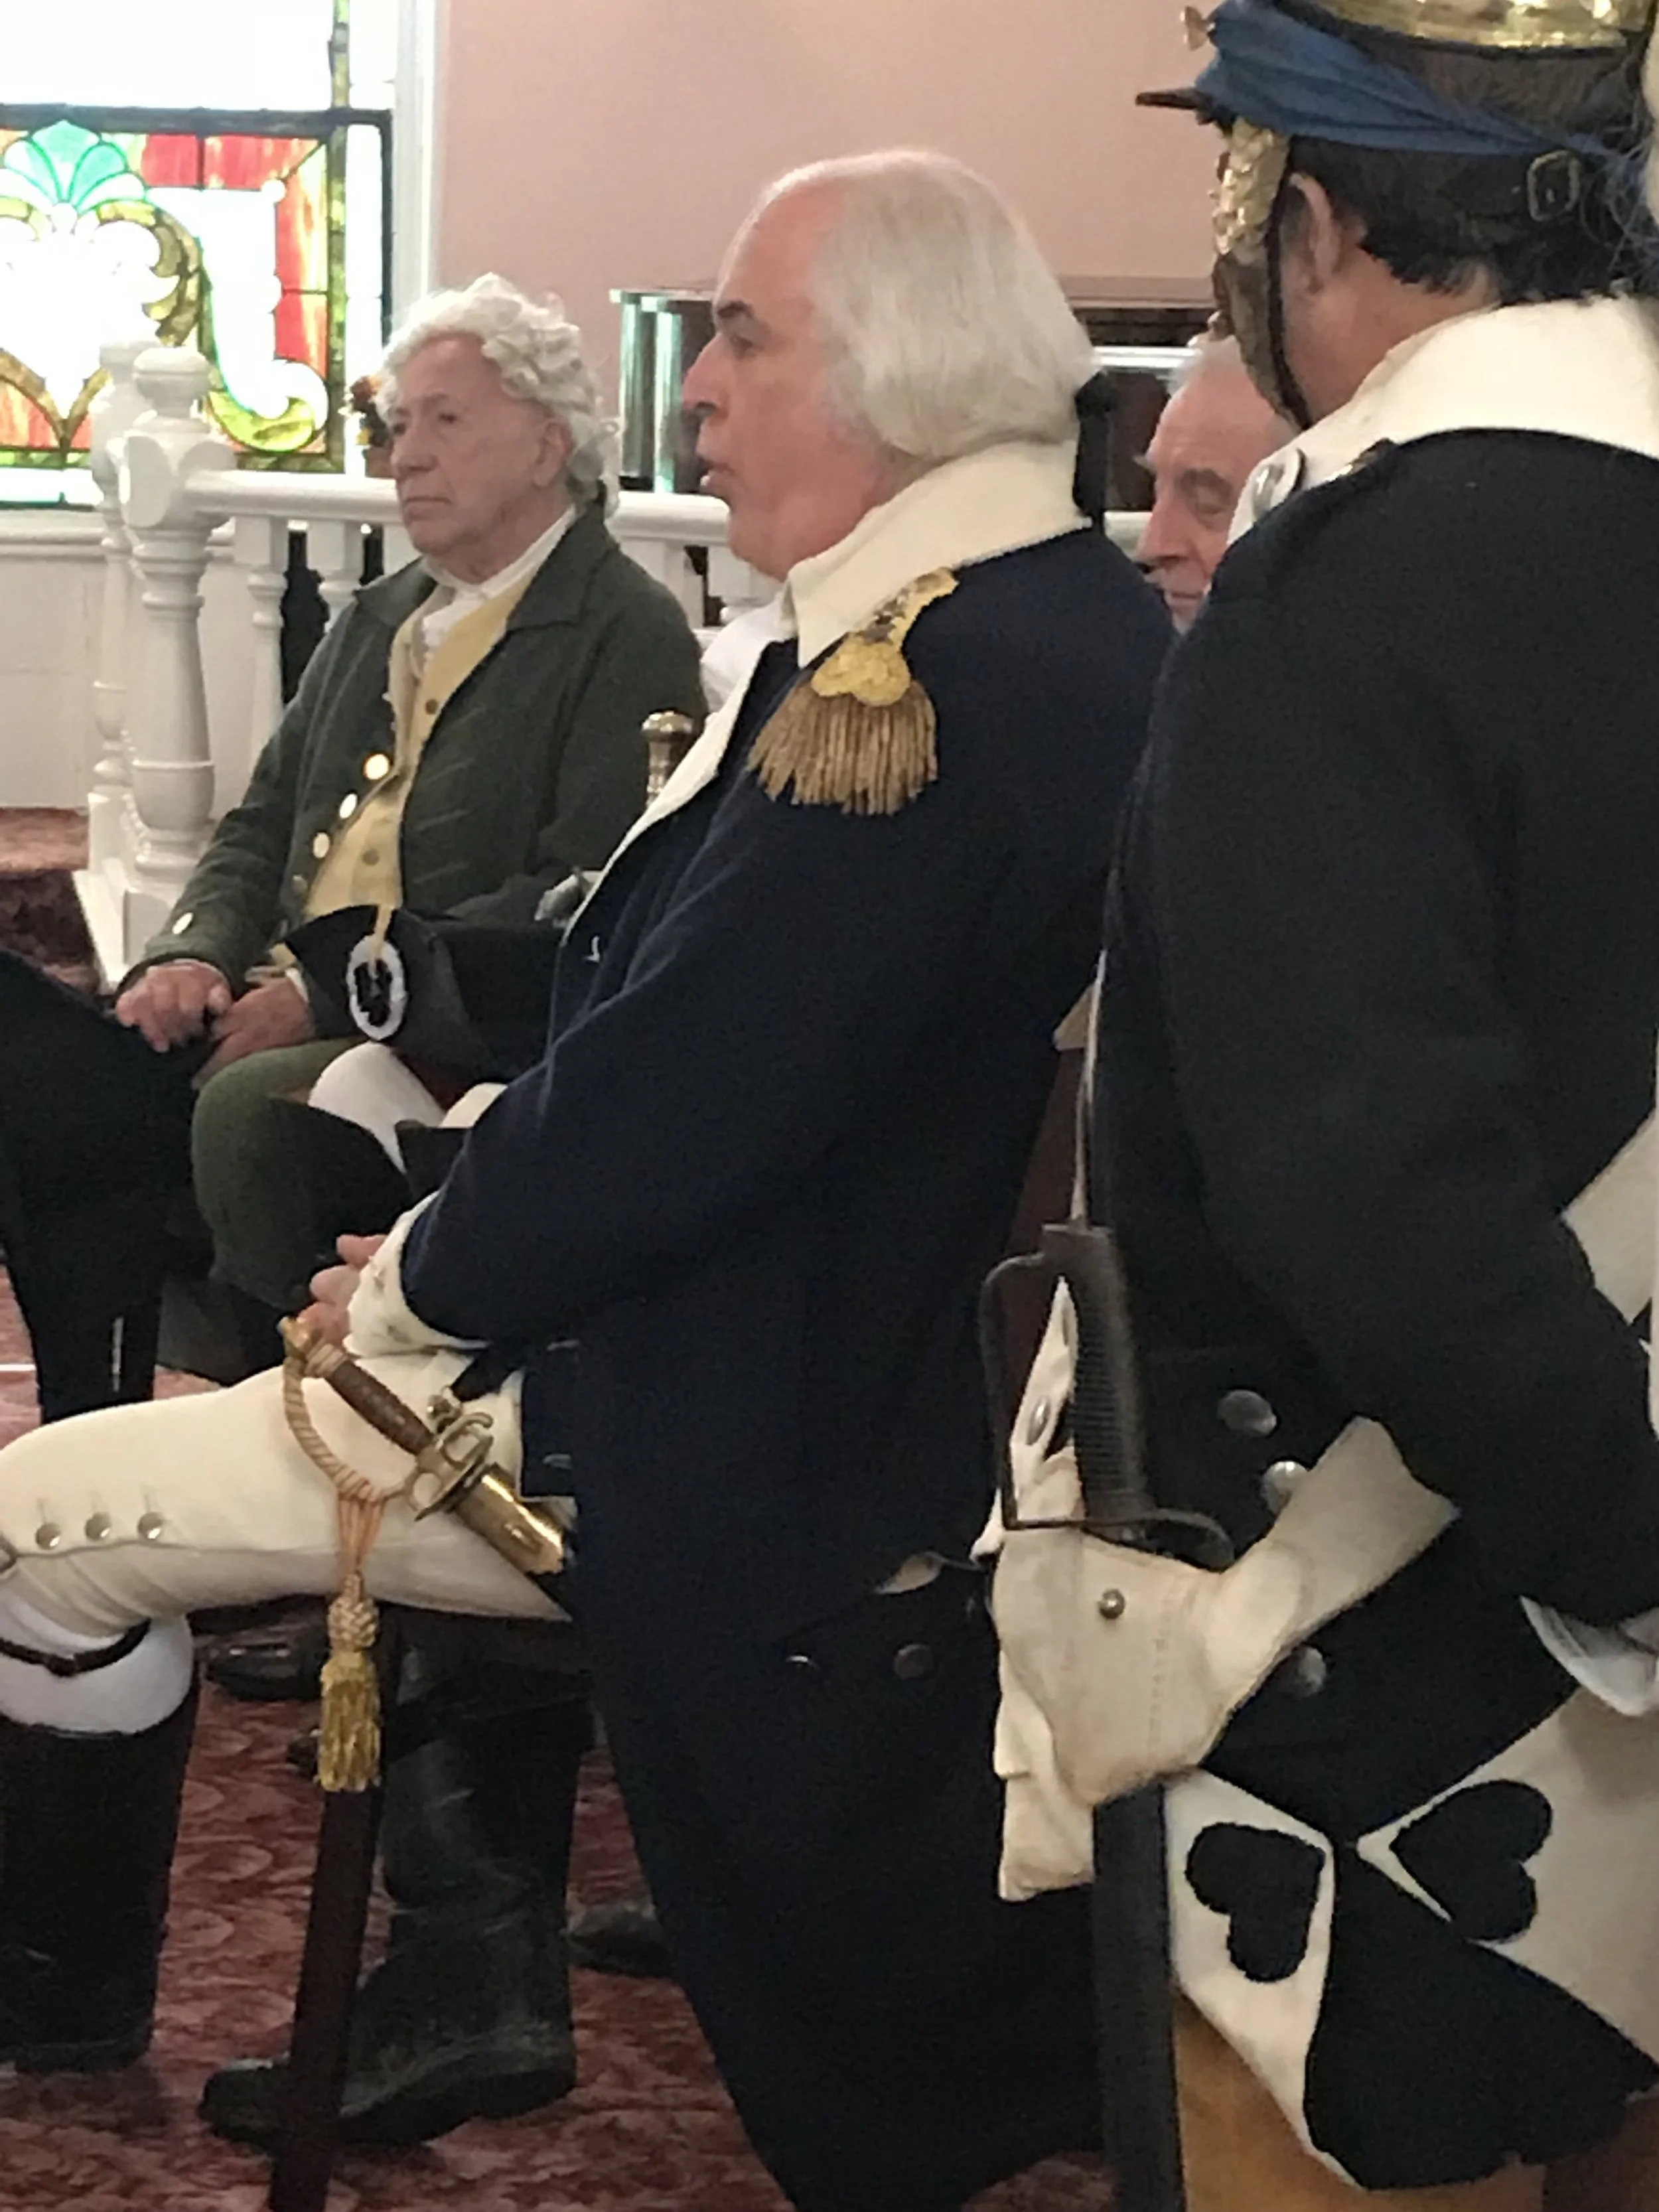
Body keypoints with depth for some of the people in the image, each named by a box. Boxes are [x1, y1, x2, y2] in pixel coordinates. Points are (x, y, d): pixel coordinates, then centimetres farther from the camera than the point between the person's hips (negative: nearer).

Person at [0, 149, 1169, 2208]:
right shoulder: (1094, 626, 4)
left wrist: (414, 1287, -7)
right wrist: (456, 1240, 7)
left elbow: (665, 1105, -25)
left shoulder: (914, 686, -26)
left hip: (753, 1462, -10)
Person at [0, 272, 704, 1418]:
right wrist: (197, 954, 1)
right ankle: (92, 1426, -9)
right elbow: (261, 827, 24)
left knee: (250, 1107, -36)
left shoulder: (626, 635, -4)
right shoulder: (380, 619, 23)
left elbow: (579, 903, -15)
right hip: (274, 1022, 8)